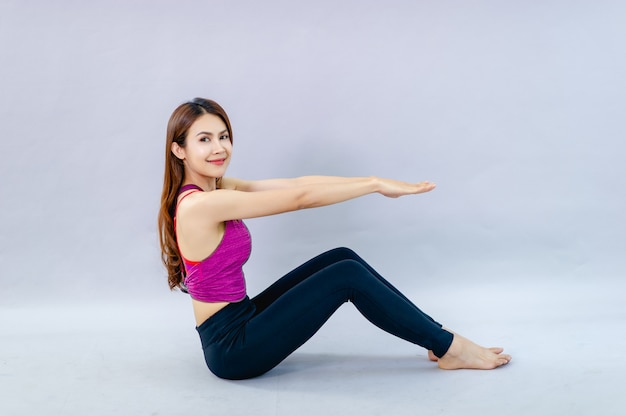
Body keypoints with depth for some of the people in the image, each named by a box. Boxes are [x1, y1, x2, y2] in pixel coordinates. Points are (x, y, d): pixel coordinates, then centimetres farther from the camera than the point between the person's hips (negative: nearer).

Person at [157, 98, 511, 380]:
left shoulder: (218, 189, 5)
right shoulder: (199, 204, -23)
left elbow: (295, 183, -1)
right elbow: (299, 198, -24)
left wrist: (375, 183, -6)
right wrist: (376, 184, -16)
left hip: (241, 320, 9)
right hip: (231, 348, -9)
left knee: (342, 258, 3)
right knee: (348, 275, -13)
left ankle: (435, 333, 12)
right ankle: (449, 348, 2)